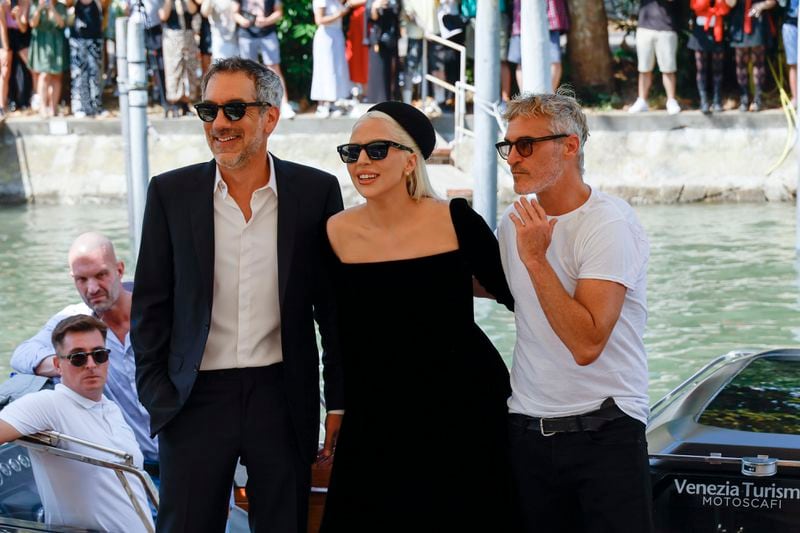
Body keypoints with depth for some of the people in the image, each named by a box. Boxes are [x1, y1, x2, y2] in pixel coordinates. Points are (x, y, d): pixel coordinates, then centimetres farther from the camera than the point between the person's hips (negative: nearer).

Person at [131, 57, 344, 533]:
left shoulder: (317, 191, 0)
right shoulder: (170, 193, 1)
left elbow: (334, 306, 4)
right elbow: (150, 305, 5)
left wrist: (339, 401, 2)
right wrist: (157, 396, -1)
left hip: (284, 397, 0)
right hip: (197, 399, 0)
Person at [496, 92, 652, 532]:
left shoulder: (610, 223, -15)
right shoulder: (516, 220, 7)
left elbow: (587, 344, -24)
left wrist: (535, 259, -21)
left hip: (604, 431, -6)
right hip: (527, 428, 6)